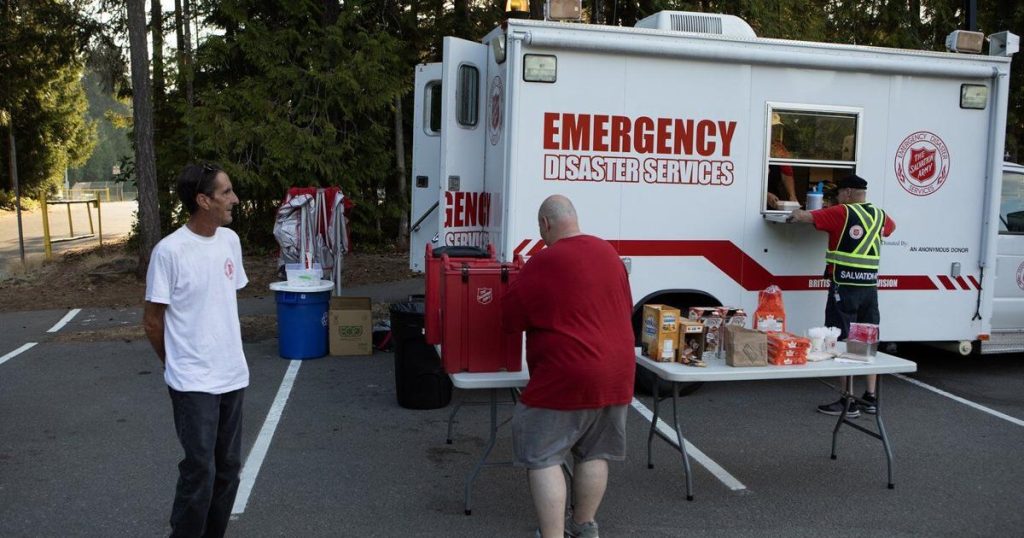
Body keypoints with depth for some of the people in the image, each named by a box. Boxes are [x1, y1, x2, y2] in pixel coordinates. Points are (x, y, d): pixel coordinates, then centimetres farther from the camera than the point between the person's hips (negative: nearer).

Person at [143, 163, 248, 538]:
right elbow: (152, 321, -7)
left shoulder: (230, 240, 3)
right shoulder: (169, 251, -16)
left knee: (228, 467, 13)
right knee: (200, 470, -3)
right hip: (193, 382, -6)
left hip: (233, 375, 6)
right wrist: (176, 365, 6)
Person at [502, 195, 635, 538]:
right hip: (617, 372, 8)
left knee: (542, 458, 2)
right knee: (595, 453, 18)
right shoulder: (608, 252, 8)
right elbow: (626, 307, 19)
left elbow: (511, 318, -7)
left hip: (568, 378, -7)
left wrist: (545, 313, 12)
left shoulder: (544, 262, -14)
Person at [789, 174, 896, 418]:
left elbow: (802, 216, -12)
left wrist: (796, 214, 10)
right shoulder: (880, 215, 11)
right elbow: (891, 226, 35)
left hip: (845, 287, -7)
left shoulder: (841, 213, -9)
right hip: (870, 288, 7)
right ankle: (871, 398, 21)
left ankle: (849, 402, -1)